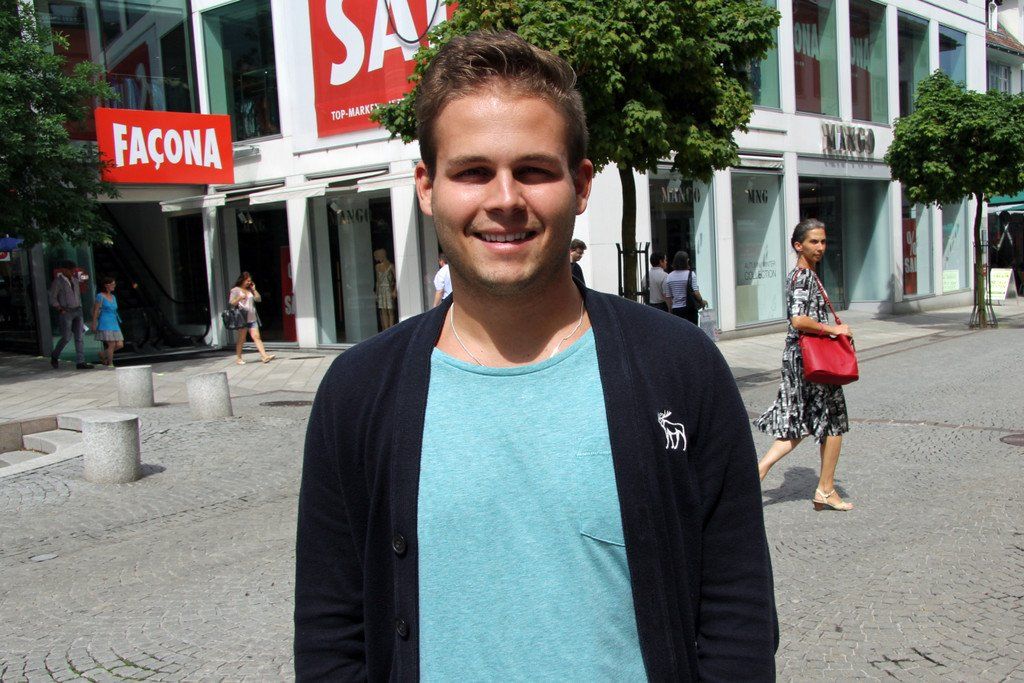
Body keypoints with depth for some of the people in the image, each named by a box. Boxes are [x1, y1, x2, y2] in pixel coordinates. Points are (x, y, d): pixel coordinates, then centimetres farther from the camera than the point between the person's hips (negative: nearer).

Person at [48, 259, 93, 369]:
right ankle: (54, 356, 18)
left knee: (80, 337, -2)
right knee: (66, 338, -6)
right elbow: (52, 298, -7)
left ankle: (80, 362, -3)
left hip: (77, 311, 6)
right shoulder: (58, 281, -5)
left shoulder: (75, 280, 12)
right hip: (66, 312, -6)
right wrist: (60, 309, -14)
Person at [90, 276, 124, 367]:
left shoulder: (113, 297, 16)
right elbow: (95, 311, -6)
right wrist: (94, 324, -10)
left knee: (120, 345, -1)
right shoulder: (100, 296, -4)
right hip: (105, 324, -7)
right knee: (111, 344, -12)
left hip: (114, 324, 7)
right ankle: (110, 364, 2)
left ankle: (103, 354, 21)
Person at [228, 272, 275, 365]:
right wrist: (239, 298, -21)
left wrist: (254, 289, 6)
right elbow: (231, 303, -4)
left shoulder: (250, 290, 17)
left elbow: (258, 299, 16)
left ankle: (264, 356, -15)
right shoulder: (235, 290, 1)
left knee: (256, 337, -5)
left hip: (252, 318, 5)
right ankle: (238, 358, 11)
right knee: (241, 339, 1)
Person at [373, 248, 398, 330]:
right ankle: (386, 330, 4)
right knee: (383, 311, 2)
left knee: (390, 311, -3)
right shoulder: (377, 266, 12)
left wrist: (395, 291, -15)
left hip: (389, 289, -5)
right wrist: (377, 292, 13)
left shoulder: (391, 266, -5)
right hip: (381, 290, 5)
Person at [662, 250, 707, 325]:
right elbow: (696, 293, -13)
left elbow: (668, 297, 5)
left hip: (676, 310, 3)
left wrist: (671, 310, 15)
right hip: (689, 309, -3)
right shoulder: (691, 274, -8)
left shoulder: (669, 277, 2)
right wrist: (702, 302, 4)